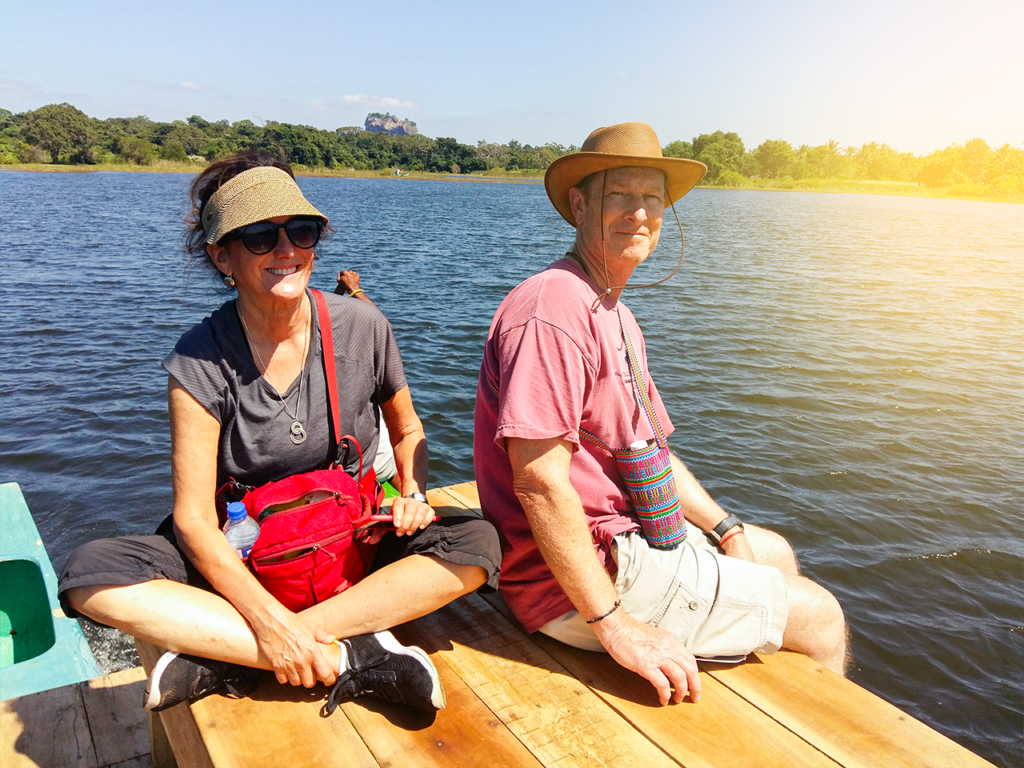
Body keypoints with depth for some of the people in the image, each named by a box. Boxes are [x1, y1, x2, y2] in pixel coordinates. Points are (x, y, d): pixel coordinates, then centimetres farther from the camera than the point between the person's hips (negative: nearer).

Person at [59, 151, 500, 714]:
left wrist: (411, 494, -11)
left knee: (477, 544, -25)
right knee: (90, 573, -26)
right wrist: (267, 617, -29)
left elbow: (406, 428, 10)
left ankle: (222, 654, -24)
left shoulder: (361, 328, -7)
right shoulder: (199, 362, -13)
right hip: (238, 558, -1)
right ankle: (353, 658, -28)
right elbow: (193, 516, -15)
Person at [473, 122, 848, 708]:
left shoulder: (616, 316, 14)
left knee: (777, 554, 25)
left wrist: (724, 528, 9)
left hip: (625, 533, 11)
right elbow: (540, 483, -28)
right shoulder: (555, 309, -22)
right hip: (577, 582, -11)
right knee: (822, 618, -1)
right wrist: (614, 625, -25)